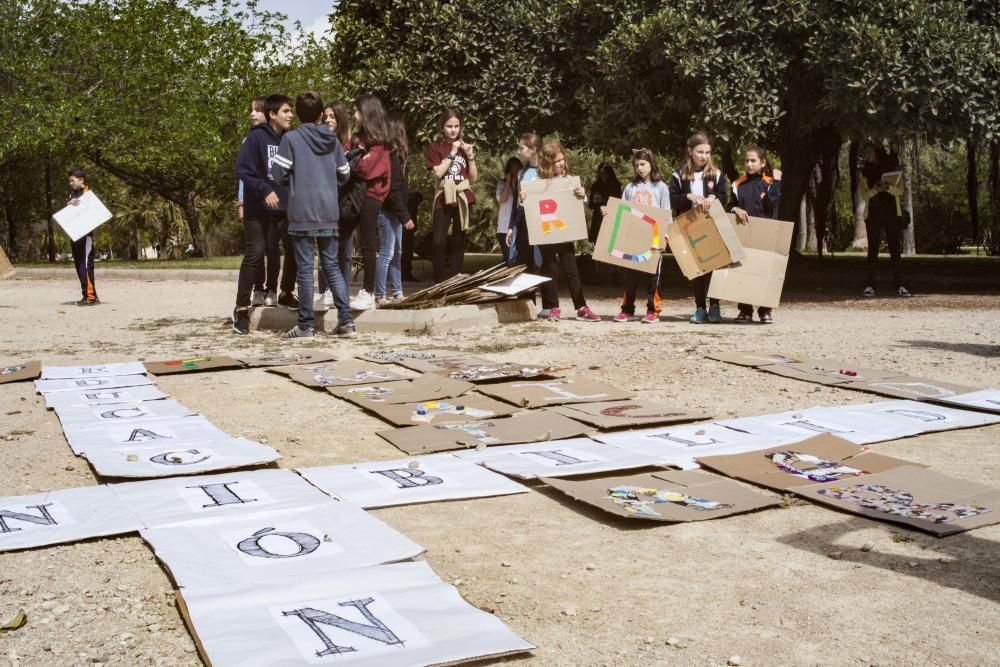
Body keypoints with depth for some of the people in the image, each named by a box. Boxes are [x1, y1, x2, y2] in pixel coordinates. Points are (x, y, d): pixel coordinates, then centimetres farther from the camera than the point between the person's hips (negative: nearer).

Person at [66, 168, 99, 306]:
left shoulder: (88, 194, -3)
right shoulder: (72, 195, 19)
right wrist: (69, 204, -12)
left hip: (85, 234, -8)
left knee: (86, 265, -12)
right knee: (79, 265, 9)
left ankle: (91, 296, -15)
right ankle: (86, 295, 13)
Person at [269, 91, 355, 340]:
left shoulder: (291, 138, -5)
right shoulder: (333, 139, 8)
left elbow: (278, 174, -5)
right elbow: (344, 174, 15)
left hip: (302, 213, -4)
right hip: (329, 213, 4)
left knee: (305, 269, 1)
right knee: (332, 266, 11)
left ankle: (306, 325, 4)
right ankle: (346, 321, 5)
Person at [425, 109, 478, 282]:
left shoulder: (465, 147, 13)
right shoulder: (434, 148, 2)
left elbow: (473, 178, 10)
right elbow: (438, 172, -12)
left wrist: (470, 156, -3)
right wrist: (452, 152, -12)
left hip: (462, 198, 4)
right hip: (443, 199, -3)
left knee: (459, 242, 5)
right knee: (438, 242, -15)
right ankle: (440, 282, -7)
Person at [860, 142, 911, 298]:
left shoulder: (893, 167, 8)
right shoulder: (866, 171, 12)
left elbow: (900, 190, 2)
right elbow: (864, 194, 4)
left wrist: (888, 187, -18)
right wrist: (875, 189, -15)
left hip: (892, 212, -1)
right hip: (873, 213, 1)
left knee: (895, 250, -4)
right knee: (873, 250, -2)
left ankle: (899, 286, -5)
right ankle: (870, 286, -3)